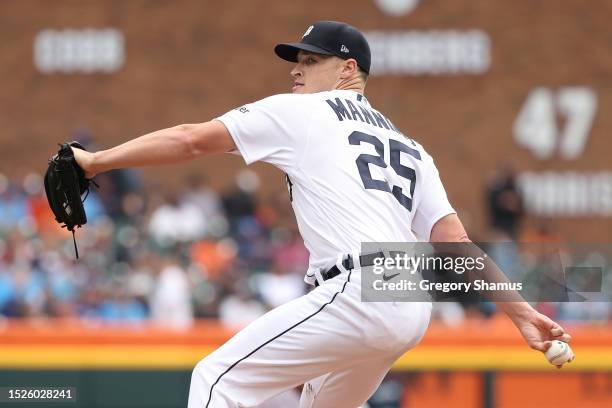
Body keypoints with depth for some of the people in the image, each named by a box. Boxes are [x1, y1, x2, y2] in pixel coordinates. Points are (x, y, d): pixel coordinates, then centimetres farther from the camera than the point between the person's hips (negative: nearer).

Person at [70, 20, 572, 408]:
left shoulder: (300, 112, 9)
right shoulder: (407, 145, 27)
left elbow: (191, 140, 4)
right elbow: (456, 242, 16)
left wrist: (96, 160, 9)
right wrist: (522, 312, 11)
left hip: (356, 293, -8)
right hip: (412, 312, 8)